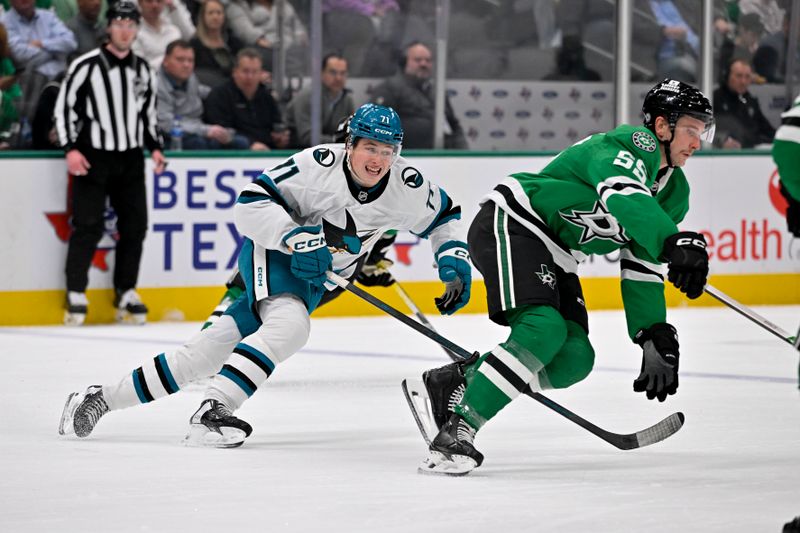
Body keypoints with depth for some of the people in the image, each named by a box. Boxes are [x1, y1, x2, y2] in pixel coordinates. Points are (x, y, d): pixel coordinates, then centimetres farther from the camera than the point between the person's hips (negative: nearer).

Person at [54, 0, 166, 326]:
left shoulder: (143, 70, 9)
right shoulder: (87, 66, -9)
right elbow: (63, 106, -8)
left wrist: (154, 147, 10)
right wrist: (71, 148, -15)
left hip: (130, 159, 5)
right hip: (93, 156, -5)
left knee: (135, 225, 4)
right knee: (88, 226, -9)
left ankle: (126, 293, 14)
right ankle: (76, 295, -3)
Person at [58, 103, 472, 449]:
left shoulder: (407, 187, -12)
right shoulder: (320, 163, -25)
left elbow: (444, 218, 7)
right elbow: (251, 203, -22)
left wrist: (454, 263, -8)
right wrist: (297, 239, -33)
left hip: (314, 280, 5)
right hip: (272, 253, -5)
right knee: (289, 324, -35)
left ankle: (102, 399, 9)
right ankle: (212, 411, -35)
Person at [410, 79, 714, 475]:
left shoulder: (675, 192, 11)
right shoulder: (634, 145, -18)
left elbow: (642, 268, 13)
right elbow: (623, 196, -40)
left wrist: (656, 338, 3)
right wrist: (675, 244, -54)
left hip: (555, 257, 10)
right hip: (510, 224, -10)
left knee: (575, 359, -3)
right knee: (543, 328, -28)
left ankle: (455, 381, 9)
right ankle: (456, 431, -26)